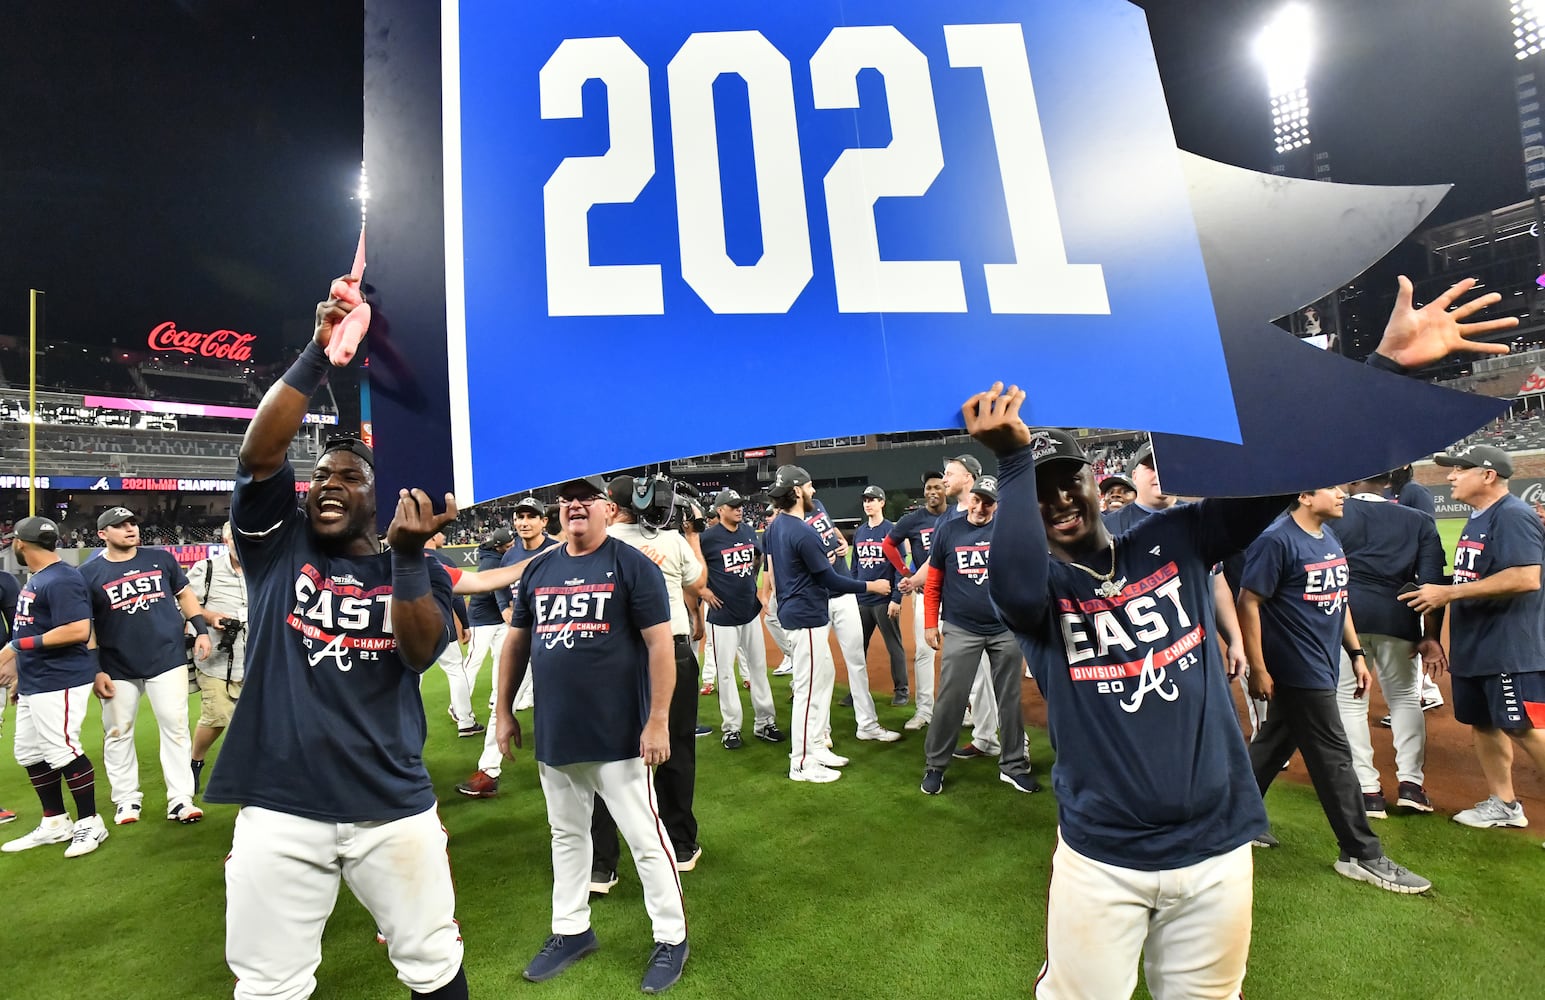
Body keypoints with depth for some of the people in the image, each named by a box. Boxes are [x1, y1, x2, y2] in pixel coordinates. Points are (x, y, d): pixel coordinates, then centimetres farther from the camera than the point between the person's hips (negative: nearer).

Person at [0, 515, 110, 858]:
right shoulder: (35, 579, 14)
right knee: (30, 754, 16)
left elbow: (78, 631, -26)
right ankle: (55, 824, 28)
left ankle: (90, 823, 9)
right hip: (33, 685, 11)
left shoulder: (62, 580, -18)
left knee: (61, 752, -5)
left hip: (60, 683, -11)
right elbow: (34, 627, 20)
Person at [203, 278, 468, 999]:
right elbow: (258, 454, -12)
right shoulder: (278, 545, 4)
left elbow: (420, 654, -14)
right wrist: (317, 354, -20)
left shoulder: (419, 571, 3)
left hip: (393, 807, 0)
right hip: (278, 807, 0)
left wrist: (407, 554, -26)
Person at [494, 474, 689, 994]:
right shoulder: (538, 569, 8)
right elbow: (516, 641, 15)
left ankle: (671, 937, 23)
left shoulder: (632, 565, -9)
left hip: (618, 736, -5)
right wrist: (503, 710, 13)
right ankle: (571, 930, 40)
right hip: (554, 734, 6)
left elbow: (660, 644, -13)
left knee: (645, 838, 5)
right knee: (566, 835, 20)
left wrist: (658, 720, -17)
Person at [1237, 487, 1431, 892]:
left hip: (1323, 665, 9)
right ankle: (1362, 854, 13)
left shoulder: (1329, 538, 12)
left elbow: (1337, 599, 19)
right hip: (1298, 670, -9)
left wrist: (1356, 653, 16)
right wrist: (1258, 669, -19)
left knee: (1274, 744, 17)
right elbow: (1248, 603, -19)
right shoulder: (1276, 541, -18)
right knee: (1334, 758, -1)